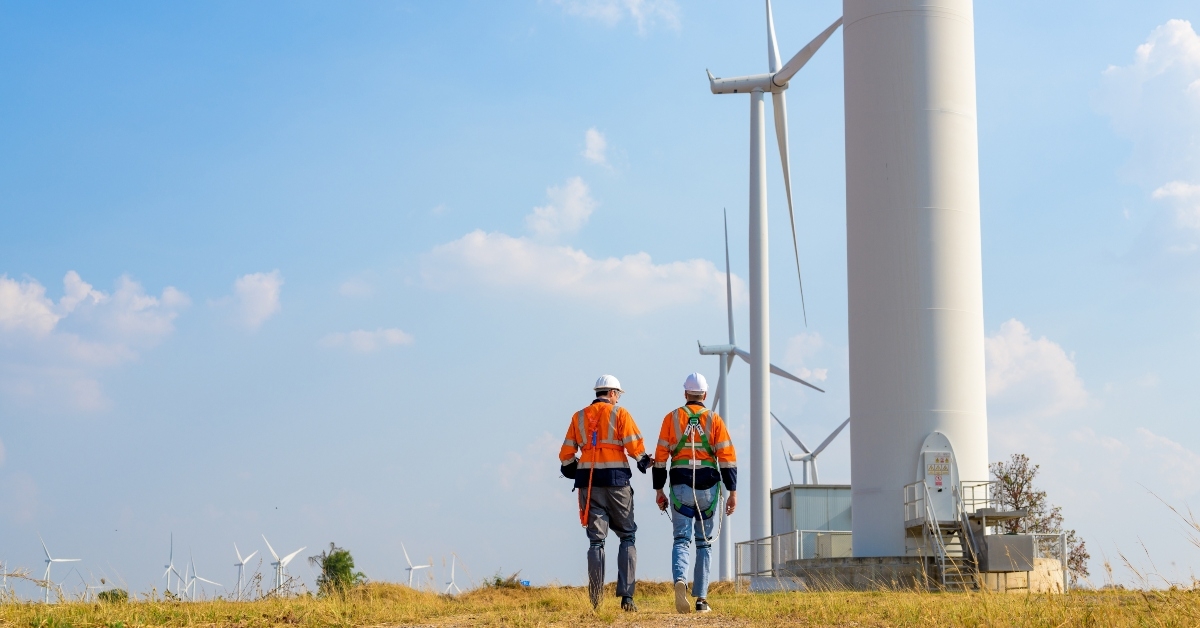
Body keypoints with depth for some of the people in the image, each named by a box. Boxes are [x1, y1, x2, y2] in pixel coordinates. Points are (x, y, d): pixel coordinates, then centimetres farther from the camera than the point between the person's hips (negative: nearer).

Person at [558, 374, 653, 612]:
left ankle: (595, 599, -2)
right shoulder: (619, 414, 0)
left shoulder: (579, 417, 10)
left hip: (589, 482, 3)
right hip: (616, 479, -3)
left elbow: (566, 454, 8)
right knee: (627, 538, 6)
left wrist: (574, 471, 25)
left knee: (596, 540, 5)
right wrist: (645, 462, 11)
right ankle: (626, 596, -4)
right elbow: (634, 446, -7)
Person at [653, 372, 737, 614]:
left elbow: (660, 456, 3)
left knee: (682, 539, 0)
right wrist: (732, 492, -1)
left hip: (680, 485, 0)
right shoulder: (714, 419, 3)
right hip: (708, 487, 0)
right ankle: (701, 599, 9)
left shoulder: (672, 418, 4)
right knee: (704, 542, 11)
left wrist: (659, 490, 9)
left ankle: (680, 579, -30)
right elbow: (727, 457, -3)